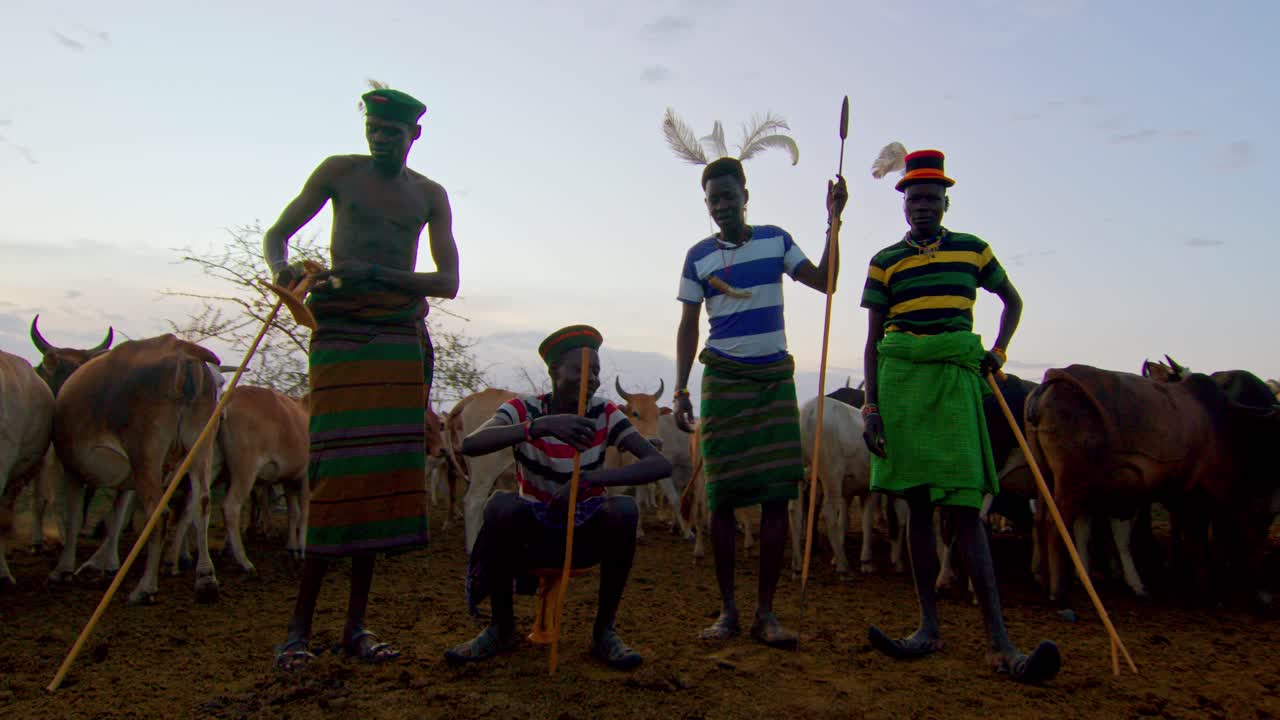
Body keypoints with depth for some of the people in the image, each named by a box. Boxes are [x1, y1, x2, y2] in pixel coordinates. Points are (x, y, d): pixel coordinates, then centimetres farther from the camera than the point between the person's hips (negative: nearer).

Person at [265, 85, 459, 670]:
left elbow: (448, 282, 3)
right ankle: (299, 627, -3)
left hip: (403, 334, 3)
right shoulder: (340, 172, 8)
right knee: (338, 470, -12)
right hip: (341, 328, -3)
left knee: (384, 474, -1)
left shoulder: (430, 195, 12)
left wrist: (375, 273, -12)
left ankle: (356, 626, 7)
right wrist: (282, 266, -15)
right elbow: (277, 232, 9)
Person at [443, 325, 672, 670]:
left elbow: (661, 464, -22)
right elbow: (470, 443, -33)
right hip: (534, 531, 0)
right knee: (501, 505, -31)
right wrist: (541, 425, -48)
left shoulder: (605, 414, -9)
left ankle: (604, 631, -12)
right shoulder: (524, 410, -12)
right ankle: (502, 627, -11)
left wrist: (589, 479, -36)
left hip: (587, 534, 1)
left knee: (624, 509, -30)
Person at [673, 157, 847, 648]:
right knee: (722, 496, -2)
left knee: (777, 496, -3)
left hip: (775, 377, 1)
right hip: (723, 380, -1)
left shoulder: (775, 240, 8)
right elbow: (688, 327, 6)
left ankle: (766, 612, 6)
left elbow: (824, 281, 3)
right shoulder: (699, 256, 6)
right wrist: (681, 391, 0)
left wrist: (833, 222, -4)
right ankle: (727, 609, 10)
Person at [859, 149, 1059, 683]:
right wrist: (870, 406, -1)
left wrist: (998, 353, 11)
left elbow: (1013, 300, 26)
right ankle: (929, 628, 10)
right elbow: (873, 339, 7)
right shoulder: (885, 262, 9)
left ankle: (1000, 642, -6)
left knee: (963, 508, -8)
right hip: (900, 379, 1)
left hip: (956, 378, -1)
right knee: (917, 506, 3)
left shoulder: (973, 250, 11)